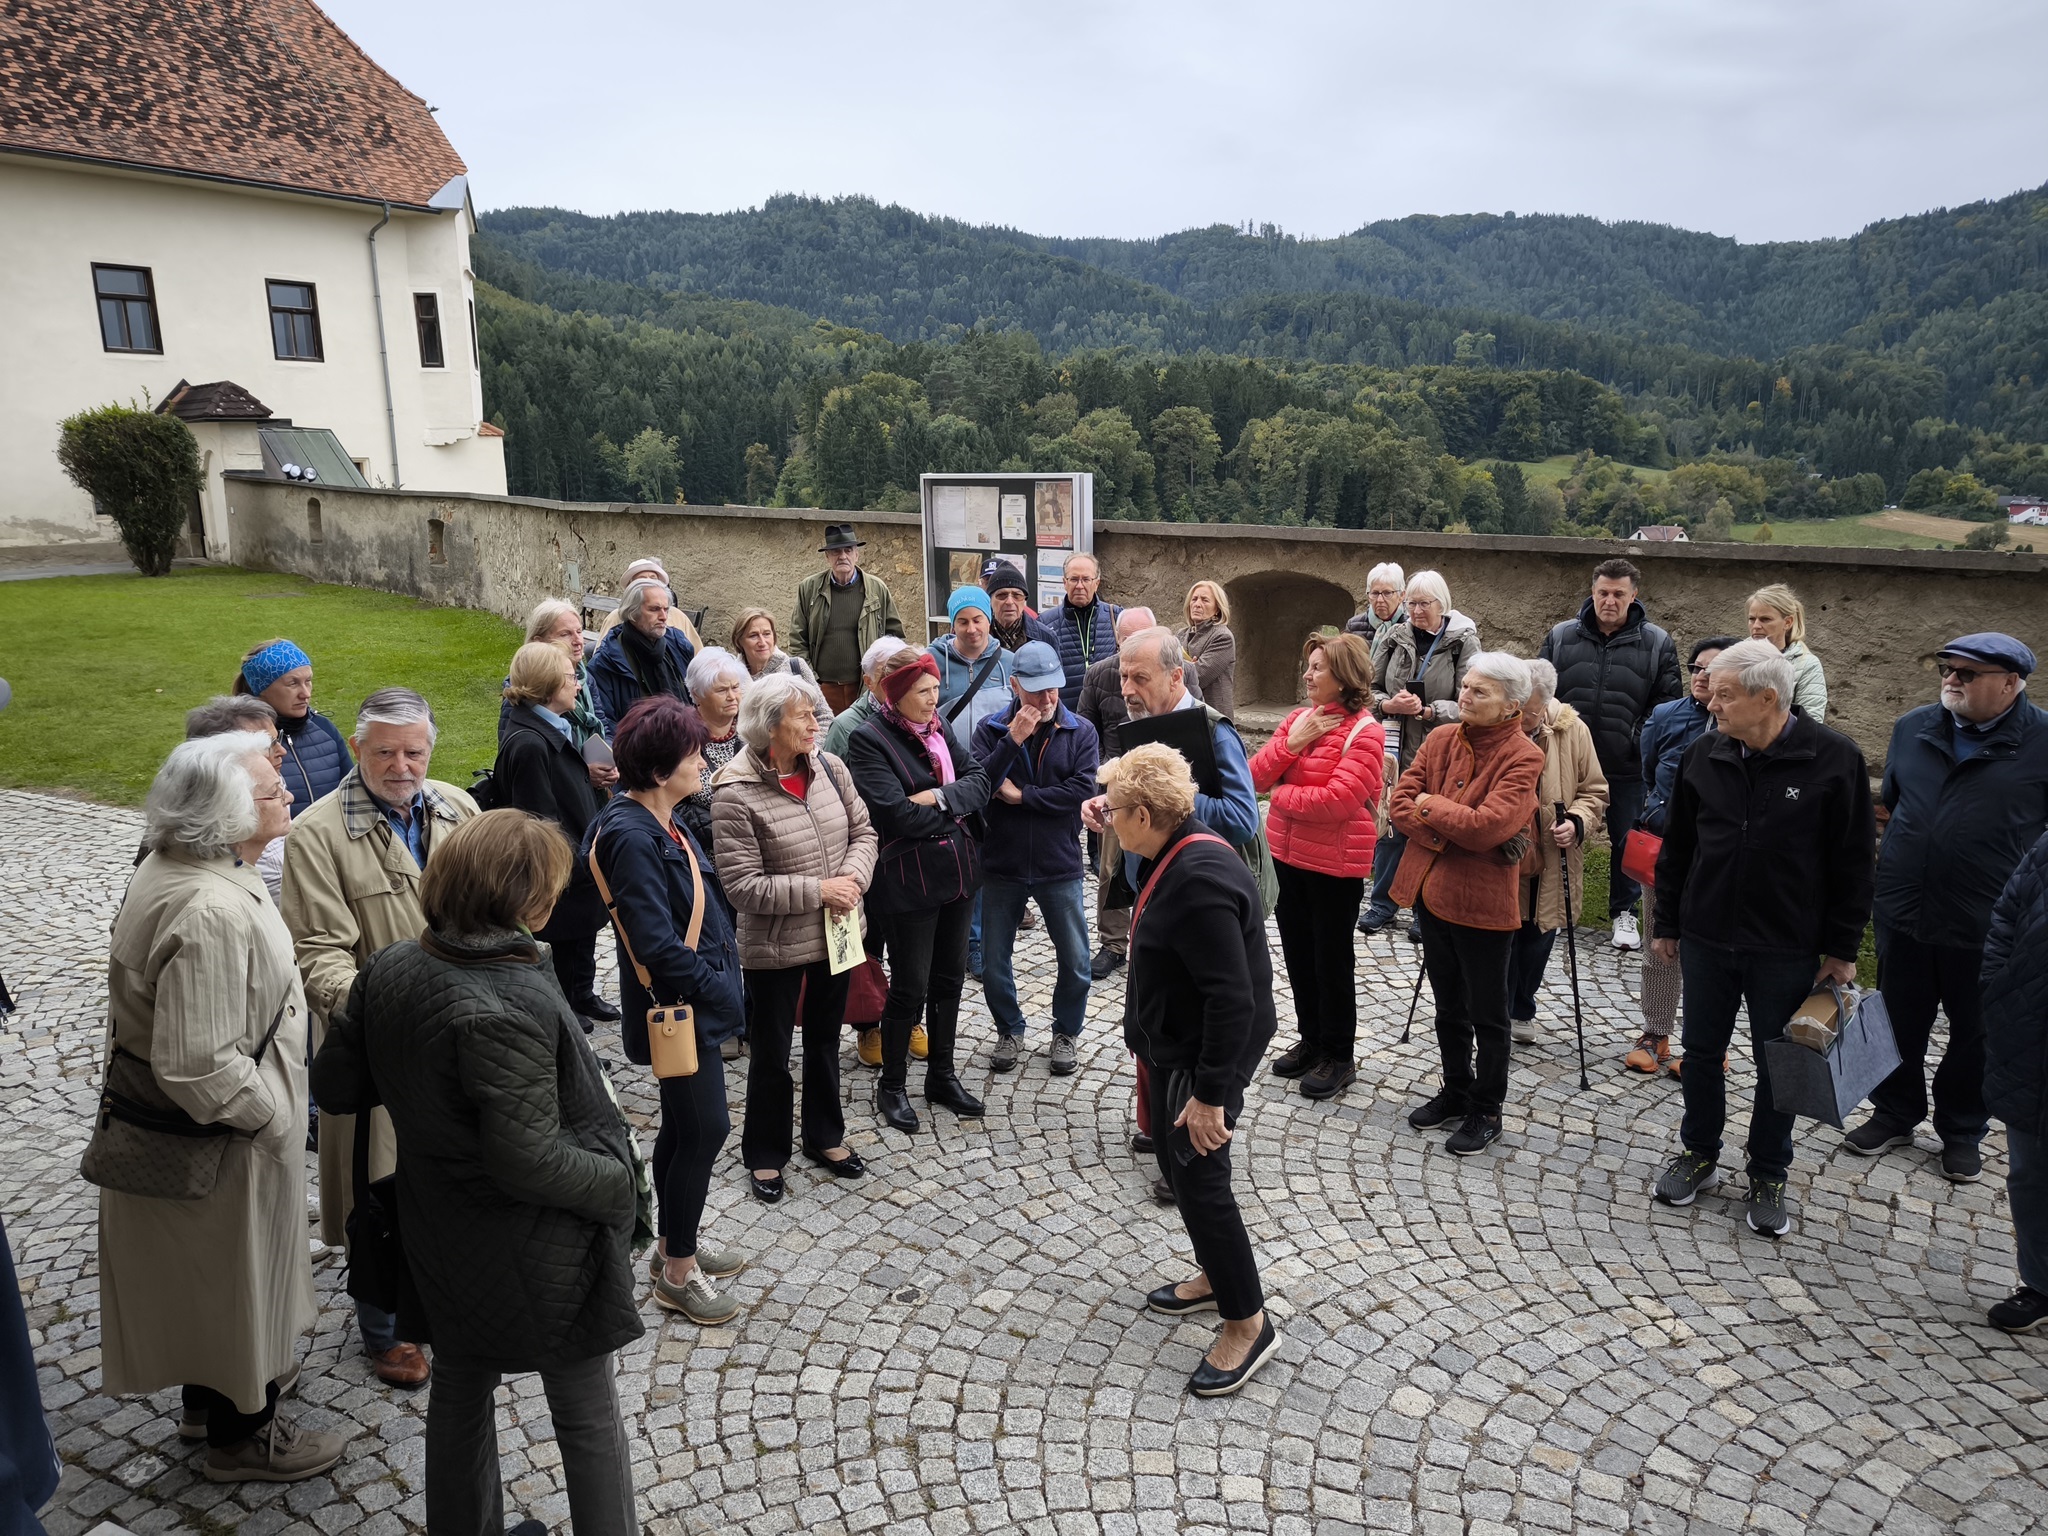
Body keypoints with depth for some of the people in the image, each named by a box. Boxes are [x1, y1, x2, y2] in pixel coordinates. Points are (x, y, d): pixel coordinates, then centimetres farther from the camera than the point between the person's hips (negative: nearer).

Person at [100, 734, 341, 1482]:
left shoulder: (169, 867, -2)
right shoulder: (211, 913, -34)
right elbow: (200, 1066, -34)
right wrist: (273, 1118, -18)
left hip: (182, 1125, 9)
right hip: (223, 1139, -9)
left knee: (209, 1273, 28)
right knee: (237, 1272, 12)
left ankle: (212, 1390, 50)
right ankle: (241, 1433, 34)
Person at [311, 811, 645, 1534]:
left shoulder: (388, 970, -7)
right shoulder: (511, 1006, -31)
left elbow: (334, 1087, 5)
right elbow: (529, 1161, -29)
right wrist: (621, 1182, -15)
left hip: (442, 1243, 8)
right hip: (540, 1255, -7)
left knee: (460, 1390, 27)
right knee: (589, 1419, 12)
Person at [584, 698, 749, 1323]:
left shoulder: (663, 822, 6)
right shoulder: (632, 837, -24)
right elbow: (656, 944, -27)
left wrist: (721, 976, 7)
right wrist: (717, 988, -16)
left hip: (693, 1003, 9)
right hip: (680, 1009, -9)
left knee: (684, 1126, 20)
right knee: (705, 1129, 0)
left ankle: (676, 1242, 36)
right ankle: (677, 1271, 16)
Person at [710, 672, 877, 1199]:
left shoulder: (829, 767, -5)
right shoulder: (736, 794, -21)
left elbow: (862, 832, 3)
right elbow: (743, 886, -22)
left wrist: (852, 877, -16)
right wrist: (818, 890, -22)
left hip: (834, 935, 5)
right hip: (775, 948, -5)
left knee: (825, 1040, 23)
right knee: (771, 1055, 12)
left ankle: (825, 1137, 43)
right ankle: (765, 1155, 33)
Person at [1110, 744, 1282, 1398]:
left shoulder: (1199, 880, -31)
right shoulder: (1179, 853, 1)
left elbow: (1233, 998, -30)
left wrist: (1210, 1093, -26)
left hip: (1204, 1057, -10)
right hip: (1173, 1048, 10)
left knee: (1200, 1183, 1)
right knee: (1178, 1168, 22)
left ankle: (1248, 1323, 17)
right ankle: (1217, 1275, 41)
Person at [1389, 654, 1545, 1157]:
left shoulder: (1522, 757, -16)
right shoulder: (1440, 740, 3)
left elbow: (1485, 826, -26)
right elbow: (1400, 803, -3)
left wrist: (1430, 805, -12)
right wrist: (1451, 831, -17)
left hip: (1483, 902, -6)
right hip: (1431, 890, 6)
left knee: (1487, 1014, 9)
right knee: (1447, 1003, 21)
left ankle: (1486, 1112, 25)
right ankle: (1456, 1092, 38)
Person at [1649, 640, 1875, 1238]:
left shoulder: (1834, 759, -12)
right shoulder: (1705, 755, -2)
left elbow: (1853, 863, -7)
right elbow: (1676, 847, 7)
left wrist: (1842, 948, -5)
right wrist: (1667, 923, 9)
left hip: (1788, 950, -3)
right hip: (1707, 940, 3)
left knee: (1778, 1065, 10)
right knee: (1702, 1053, 14)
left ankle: (1768, 1178, 27)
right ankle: (1699, 1154, 33)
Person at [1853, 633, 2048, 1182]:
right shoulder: (1912, 728, 3)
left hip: (1986, 930, -3)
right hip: (1904, 914, 3)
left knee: (1975, 1035, 15)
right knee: (1900, 1024, 16)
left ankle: (1961, 1132, 34)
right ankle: (1895, 1115, 35)